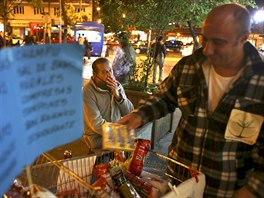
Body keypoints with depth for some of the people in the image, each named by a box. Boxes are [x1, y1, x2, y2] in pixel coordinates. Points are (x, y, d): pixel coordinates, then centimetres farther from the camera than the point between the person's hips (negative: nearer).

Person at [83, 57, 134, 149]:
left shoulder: (117, 86, 2)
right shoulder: (88, 91, -16)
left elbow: (129, 113, -2)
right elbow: (97, 124, -19)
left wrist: (117, 95, -15)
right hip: (98, 137, -6)